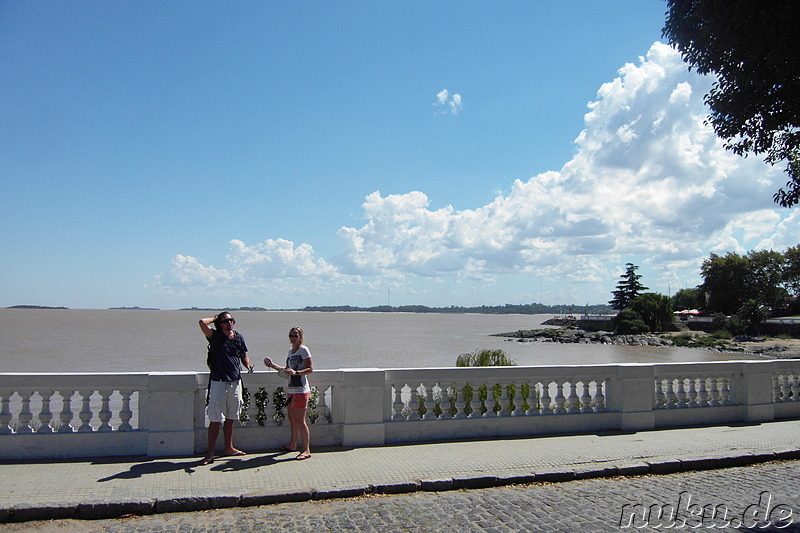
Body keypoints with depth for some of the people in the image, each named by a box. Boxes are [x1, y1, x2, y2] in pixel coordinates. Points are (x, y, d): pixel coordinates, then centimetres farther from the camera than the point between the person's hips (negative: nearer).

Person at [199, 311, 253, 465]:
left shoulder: (239, 337, 8)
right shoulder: (215, 336, -5)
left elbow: (243, 355, 17)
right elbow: (202, 323, -22)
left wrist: (248, 365, -2)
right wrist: (215, 318, -4)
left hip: (235, 382, 5)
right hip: (219, 382, -4)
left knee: (230, 418, 15)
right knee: (215, 419, -4)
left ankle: (229, 448, 27)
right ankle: (210, 453, 3)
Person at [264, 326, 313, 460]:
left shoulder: (303, 350, -8)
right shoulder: (290, 352, 17)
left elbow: (310, 369, -13)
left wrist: (296, 372, -25)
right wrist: (272, 365, 16)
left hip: (301, 390, -8)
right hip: (291, 390, 8)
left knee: (300, 421, -8)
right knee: (292, 419, 15)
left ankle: (306, 449, -3)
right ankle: (292, 445, 28)